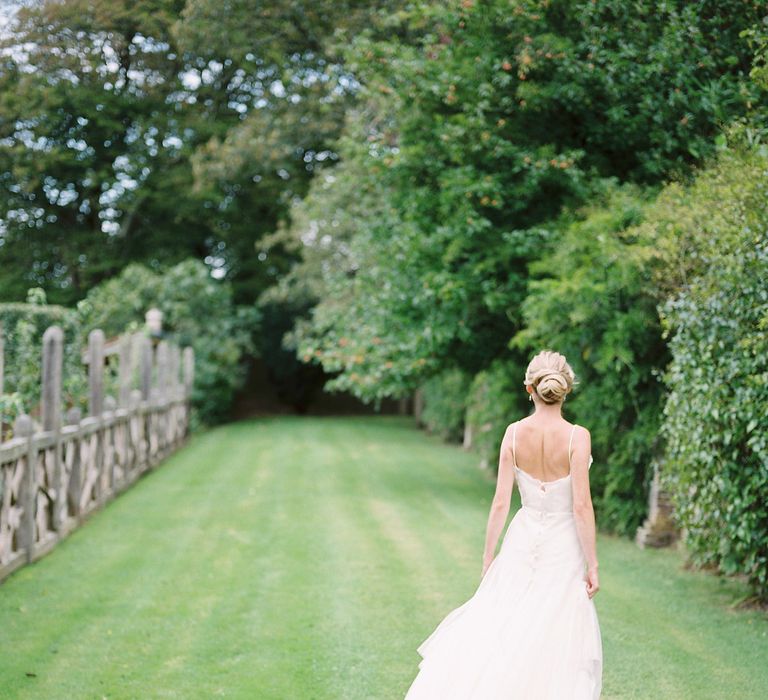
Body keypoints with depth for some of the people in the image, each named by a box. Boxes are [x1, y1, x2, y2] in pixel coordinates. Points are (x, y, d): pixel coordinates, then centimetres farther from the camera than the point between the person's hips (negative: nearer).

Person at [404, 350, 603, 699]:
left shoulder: (514, 433, -6)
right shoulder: (577, 436, -15)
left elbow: (500, 503, -5)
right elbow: (581, 506, -16)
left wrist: (488, 557, 5)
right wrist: (592, 565, -8)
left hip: (522, 542, 3)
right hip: (563, 548, -3)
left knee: (494, 629, 11)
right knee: (558, 646, 8)